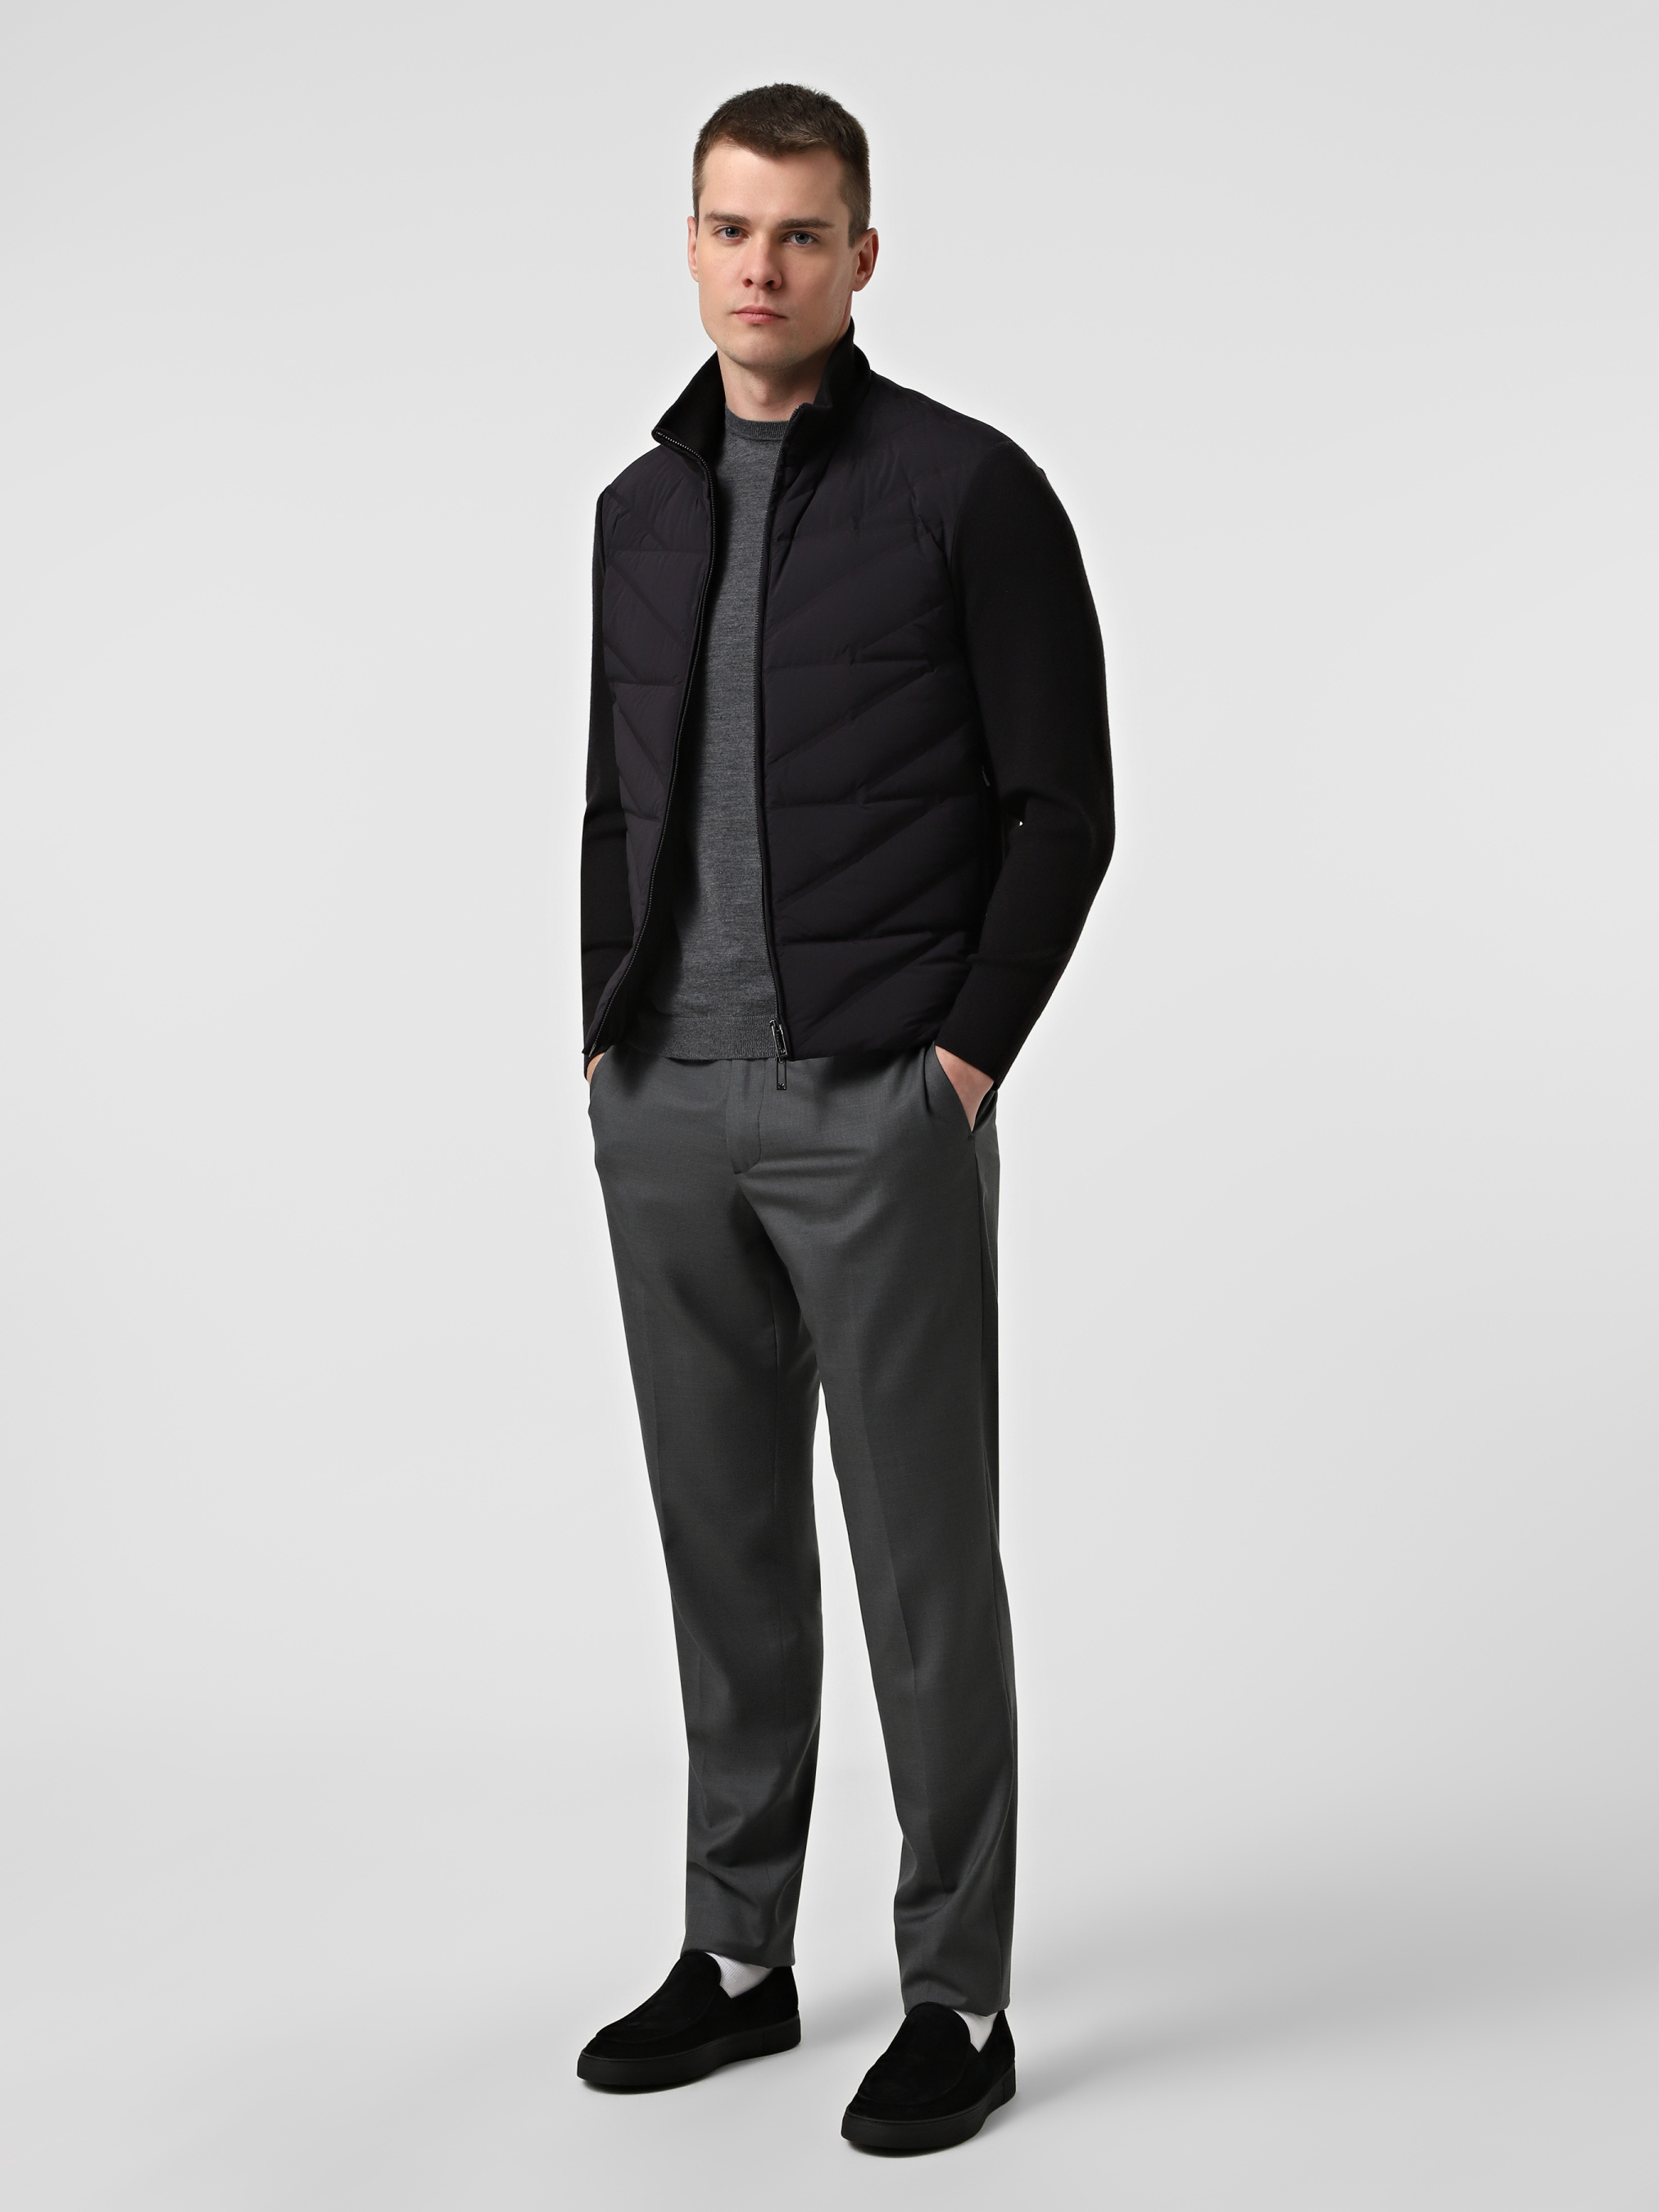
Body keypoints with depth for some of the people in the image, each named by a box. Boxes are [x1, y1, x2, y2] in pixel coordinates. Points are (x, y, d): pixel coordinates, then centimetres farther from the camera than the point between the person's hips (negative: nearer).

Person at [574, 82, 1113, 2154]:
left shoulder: (967, 489, -6)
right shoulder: (640, 510, 13)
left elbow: (1063, 808, -7)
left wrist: (966, 1057, -12)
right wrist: (607, 1040, 9)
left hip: (878, 1110, -6)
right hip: (670, 1112, 6)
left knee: (922, 1556, 1)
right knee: (725, 1547, 13)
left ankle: (956, 1995, 14)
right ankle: (737, 1952, 26)